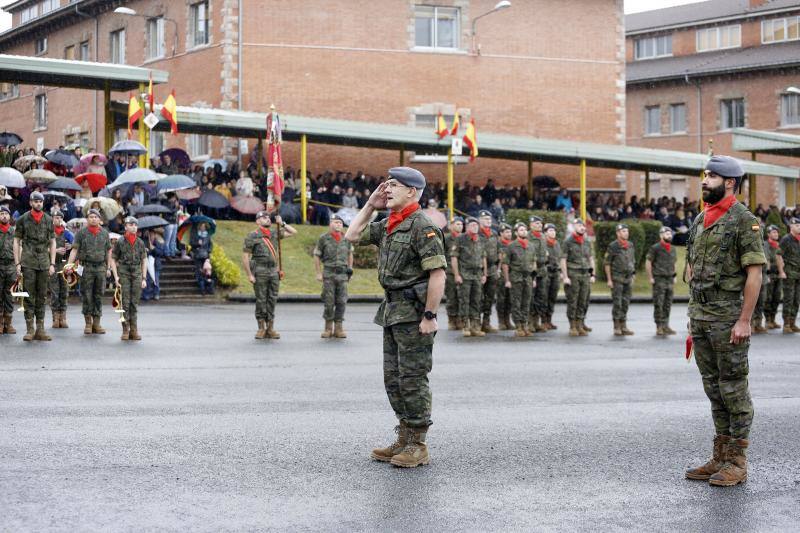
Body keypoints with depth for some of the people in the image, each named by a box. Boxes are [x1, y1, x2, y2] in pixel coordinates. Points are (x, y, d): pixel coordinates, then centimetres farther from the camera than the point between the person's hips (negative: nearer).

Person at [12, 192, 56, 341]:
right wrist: (17, 263, -3)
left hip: (44, 263, 2)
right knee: (29, 296, -3)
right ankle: (29, 330, -1)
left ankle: (40, 329, 7)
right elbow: (16, 242, 4)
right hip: (28, 262, -2)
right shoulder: (23, 219, 3)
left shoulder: (48, 220, 9)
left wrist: (52, 264, 4)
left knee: (42, 297, 4)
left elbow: (52, 243, 12)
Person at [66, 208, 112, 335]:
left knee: (99, 296, 4)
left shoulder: (104, 233, 11)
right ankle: (88, 323, 7)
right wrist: (69, 264, -14)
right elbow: (74, 249, -2)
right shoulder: (81, 233, 2)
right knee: (86, 296, -1)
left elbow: (109, 251, 15)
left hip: (101, 267, 2)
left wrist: (108, 267, 10)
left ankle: (97, 323, 9)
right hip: (86, 267, -2)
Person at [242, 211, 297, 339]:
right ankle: (261, 329, 6)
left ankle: (270, 329, 7)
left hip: (274, 272, 5)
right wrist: (249, 275, -10)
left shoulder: (275, 234, 14)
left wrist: (281, 223, 8)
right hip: (260, 272, -4)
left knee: (272, 300, 3)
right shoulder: (252, 236, -1)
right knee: (261, 300, -2)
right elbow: (245, 256, -4)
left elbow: (293, 232, 19)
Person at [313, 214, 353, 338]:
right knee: (329, 302, -1)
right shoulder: (324, 238, -1)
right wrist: (318, 273, -3)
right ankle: (328, 327, 9)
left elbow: (350, 254, 22)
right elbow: (316, 256, 1)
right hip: (328, 273, -3)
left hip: (343, 274, 3)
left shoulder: (347, 239, 9)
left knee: (341, 302, 1)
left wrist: (350, 269, 15)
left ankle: (338, 328, 8)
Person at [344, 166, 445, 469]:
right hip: (392, 310, 9)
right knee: (393, 379, 13)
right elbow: (352, 236, 22)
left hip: (413, 313, -9)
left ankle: (418, 446, 2)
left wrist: (429, 316, -22)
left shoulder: (422, 226, -14)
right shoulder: (387, 226, 13)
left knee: (412, 379, -5)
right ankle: (404, 440, 21)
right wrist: (370, 205, 13)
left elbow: (438, 273, -20)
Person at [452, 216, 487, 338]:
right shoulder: (460, 240, -4)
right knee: (464, 301, -5)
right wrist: (456, 275, -13)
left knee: (476, 302, 6)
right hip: (464, 275, -6)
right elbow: (453, 257, -7)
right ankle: (465, 327, -1)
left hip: (478, 275, 6)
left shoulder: (480, 241, 14)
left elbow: (484, 258, 19)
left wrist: (484, 274, 13)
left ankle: (475, 327, 10)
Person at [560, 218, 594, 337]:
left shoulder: (587, 242, 13)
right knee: (572, 302, -3)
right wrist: (565, 277, -12)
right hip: (573, 274, -5)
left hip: (585, 274, 5)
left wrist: (592, 274, 10)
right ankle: (572, 327, 2)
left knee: (583, 301, 4)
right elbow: (563, 259, -6)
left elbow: (591, 259, 17)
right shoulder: (568, 241, -3)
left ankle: (580, 325, 11)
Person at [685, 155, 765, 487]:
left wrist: (744, 320, -18)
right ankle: (720, 456, 20)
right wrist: (692, 316, 16)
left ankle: (736, 461, 4)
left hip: (729, 317, -8)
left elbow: (754, 273, -14)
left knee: (733, 388, -2)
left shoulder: (745, 221, -9)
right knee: (713, 387, 12)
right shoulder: (699, 221, 14)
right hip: (700, 318, 8)